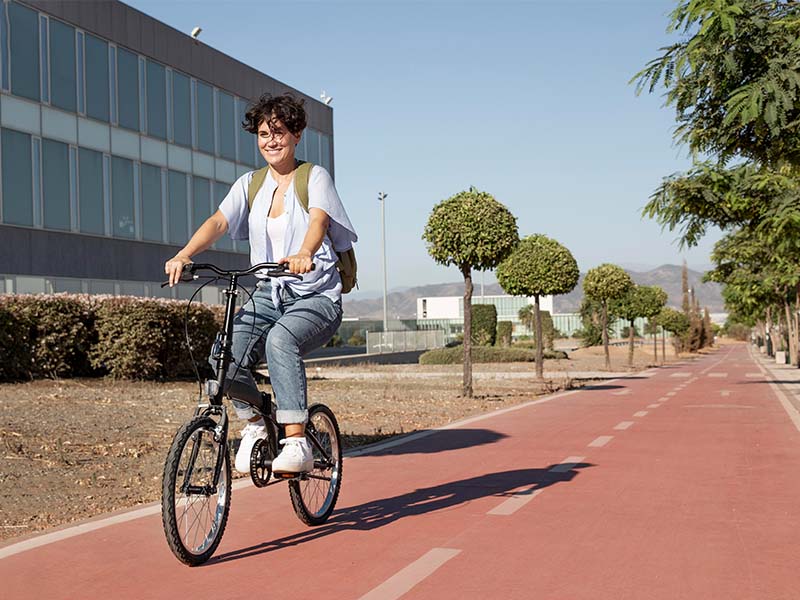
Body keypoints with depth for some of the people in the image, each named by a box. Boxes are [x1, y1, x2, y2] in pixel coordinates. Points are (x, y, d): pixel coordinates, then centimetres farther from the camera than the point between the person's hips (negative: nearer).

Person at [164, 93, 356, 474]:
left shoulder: (315, 177, -1)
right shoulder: (250, 184, 11)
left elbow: (319, 219, -22)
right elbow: (219, 221, -6)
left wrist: (304, 254, -45)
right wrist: (184, 254, -26)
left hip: (316, 297, -4)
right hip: (268, 296, 4)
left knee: (280, 339, -36)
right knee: (225, 360, -20)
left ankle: (297, 443, -30)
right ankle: (254, 423, 12)